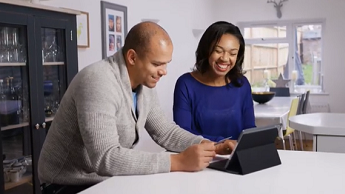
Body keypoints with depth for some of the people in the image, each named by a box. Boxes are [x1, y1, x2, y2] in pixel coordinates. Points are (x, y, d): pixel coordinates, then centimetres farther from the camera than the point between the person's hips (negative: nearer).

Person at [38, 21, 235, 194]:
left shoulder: (144, 83, -1)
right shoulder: (99, 81, -27)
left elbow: (165, 131, 6)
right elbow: (105, 158, -34)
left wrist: (210, 146, -9)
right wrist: (178, 162, -35)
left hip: (109, 178, 7)